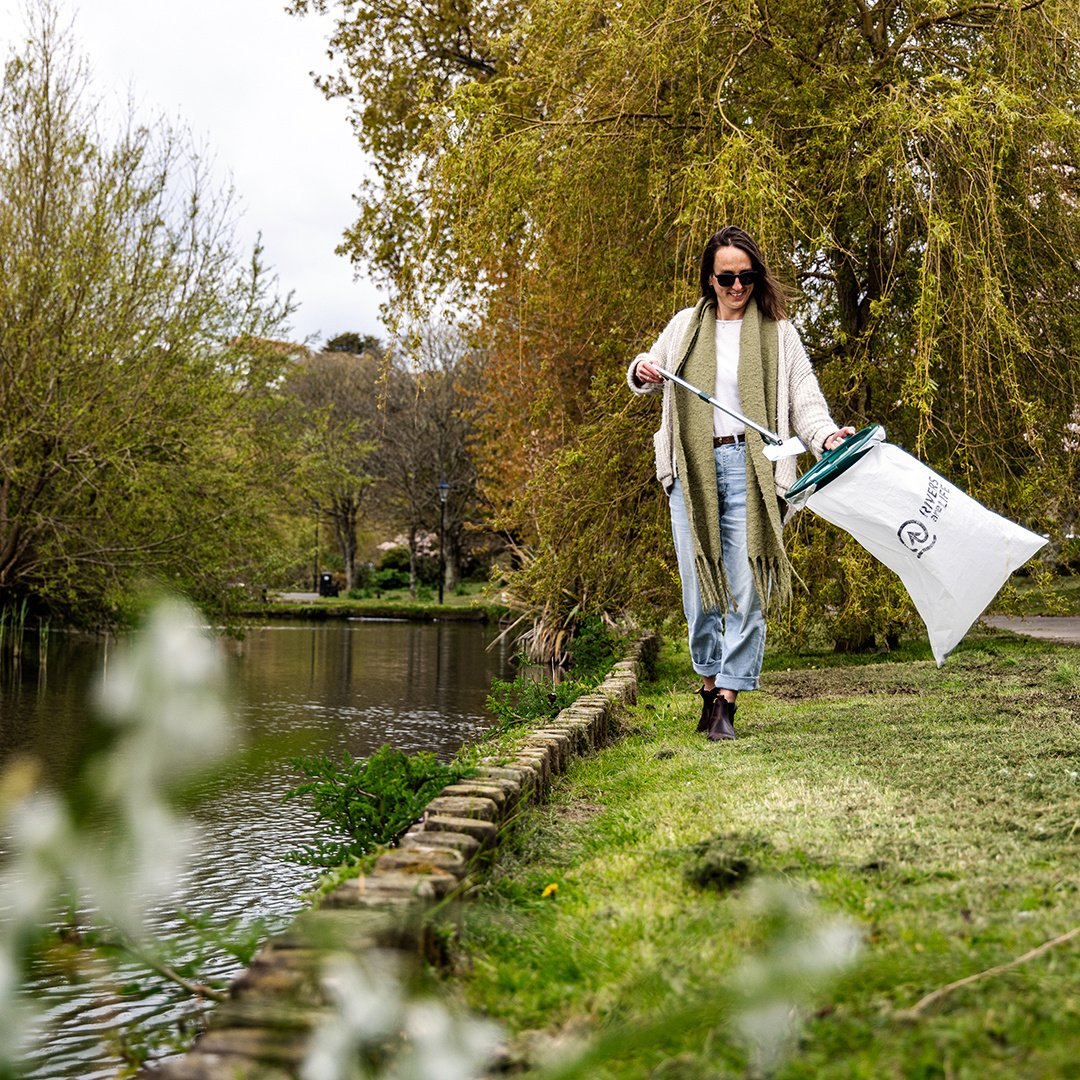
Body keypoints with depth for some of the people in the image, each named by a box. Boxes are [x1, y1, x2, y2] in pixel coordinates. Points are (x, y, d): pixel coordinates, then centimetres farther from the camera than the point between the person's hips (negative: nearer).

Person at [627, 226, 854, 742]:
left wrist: (827, 435, -17)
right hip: (691, 469, 2)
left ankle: (727, 701, -2)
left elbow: (804, 399, 2)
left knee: (745, 590, -7)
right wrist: (642, 372, 1)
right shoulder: (687, 325, 14)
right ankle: (710, 684, 19)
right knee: (700, 586, 4)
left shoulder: (778, 333, 8)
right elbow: (645, 373, 25)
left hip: (748, 467, -2)